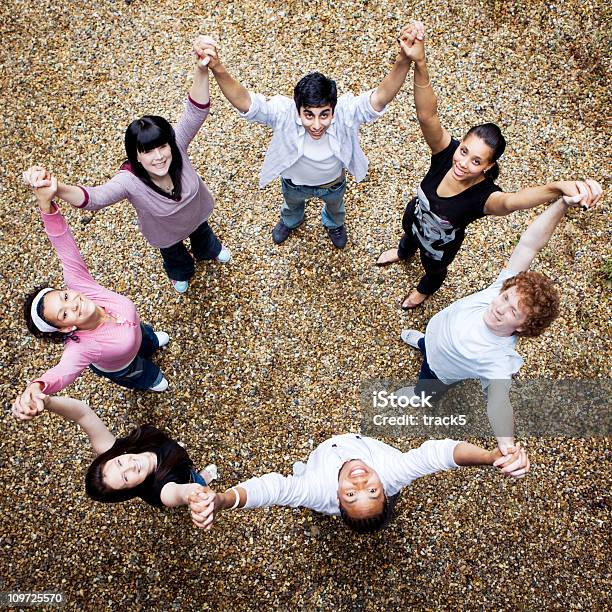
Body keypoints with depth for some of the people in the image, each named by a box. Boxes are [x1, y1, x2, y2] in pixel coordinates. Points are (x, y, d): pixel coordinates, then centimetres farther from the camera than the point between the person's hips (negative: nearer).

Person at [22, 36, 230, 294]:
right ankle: (182, 272, 73)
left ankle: (209, 250, 77)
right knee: (173, 253, 34)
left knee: (202, 233, 38)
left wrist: (201, 70, -72)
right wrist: (56, 187, -82)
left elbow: (195, 111, -52)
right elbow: (94, 197, -60)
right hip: (166, 232, -1)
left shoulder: (176, 146, -38)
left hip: (197, 213, 2)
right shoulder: (129, 180, -44)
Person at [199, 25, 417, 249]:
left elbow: (381, 97, -57)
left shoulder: (345, 112, -42)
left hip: (333, 182, 1)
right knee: (292, 204, 37)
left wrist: (402, 62, -77)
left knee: (335, 206, 37)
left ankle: (334, 224, 75)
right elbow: (243, 101, -55)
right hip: (294, 183, 0)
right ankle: (290, 221, 75)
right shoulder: (283, 113, -42)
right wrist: (218, 70, -75)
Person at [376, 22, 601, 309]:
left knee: (433, 268, 32)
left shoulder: (484, 196, -45)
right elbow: (427, 115, -52)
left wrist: (559, 186, -89)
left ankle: (425, 289, 69)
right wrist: (419, 63, -70)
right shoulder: (446, 150, -36)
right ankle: (403, 252, 76)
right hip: (415, 215, 3)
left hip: (440, 244, -2)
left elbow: (512, 200, -68)